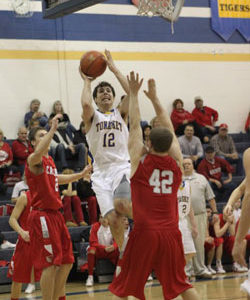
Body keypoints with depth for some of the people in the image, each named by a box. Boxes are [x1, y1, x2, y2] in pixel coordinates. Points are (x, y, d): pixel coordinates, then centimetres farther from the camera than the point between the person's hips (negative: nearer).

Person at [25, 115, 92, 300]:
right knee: (51, 264, -10)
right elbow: (37, 153, -37)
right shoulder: (34, 160, -11)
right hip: (42, 215, -9)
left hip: (55, 215, 9)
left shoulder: (50, 160, 17)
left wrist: (81, 175, 36)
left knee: (66, 262, 13)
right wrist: (53, 129, -39)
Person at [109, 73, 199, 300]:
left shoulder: (140, 160, -2)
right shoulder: (176, 162, 5)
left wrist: (134, 94, 15)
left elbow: (135, 125, 6)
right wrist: (154, 98, 25)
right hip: (170, 234, 3)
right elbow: (169, 130, 18)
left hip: (144, 232, -3)